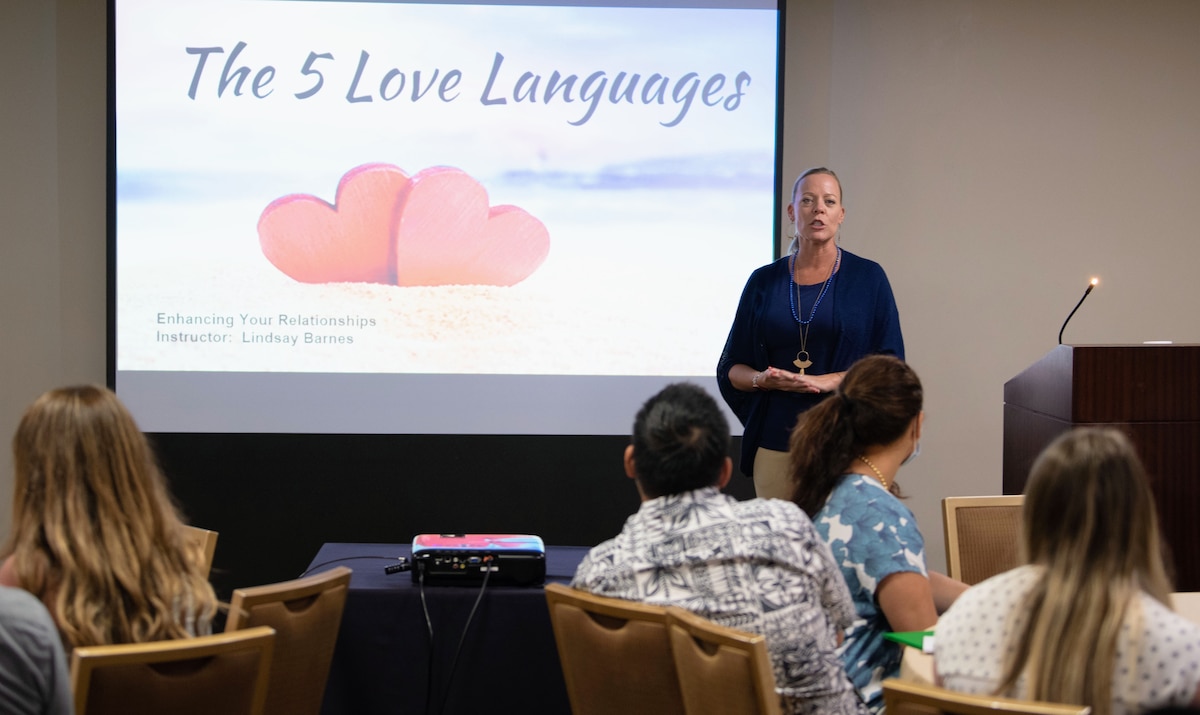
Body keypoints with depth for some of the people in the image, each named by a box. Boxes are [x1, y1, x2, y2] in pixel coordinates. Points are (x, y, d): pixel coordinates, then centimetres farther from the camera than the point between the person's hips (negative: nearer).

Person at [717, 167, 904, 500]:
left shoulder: (868, 278, 4)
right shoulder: (764, 281, 9)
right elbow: (731, 368, 12)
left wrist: (828, 381, -15)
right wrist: (763, 379, -10)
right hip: (775, 445, 2)